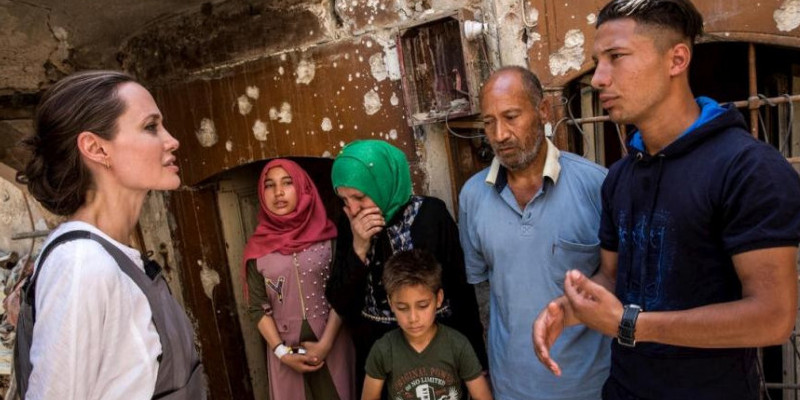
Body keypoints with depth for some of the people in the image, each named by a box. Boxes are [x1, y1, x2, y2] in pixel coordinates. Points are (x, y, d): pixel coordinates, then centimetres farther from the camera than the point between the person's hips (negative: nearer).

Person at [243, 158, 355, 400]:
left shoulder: (328, 236, -5)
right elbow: (257, 307, 0)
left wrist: (325, 343, -12)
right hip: (286, 348, 1)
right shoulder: (258, 248, -1)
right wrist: (282, 352, -8)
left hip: (332, 343, -1)